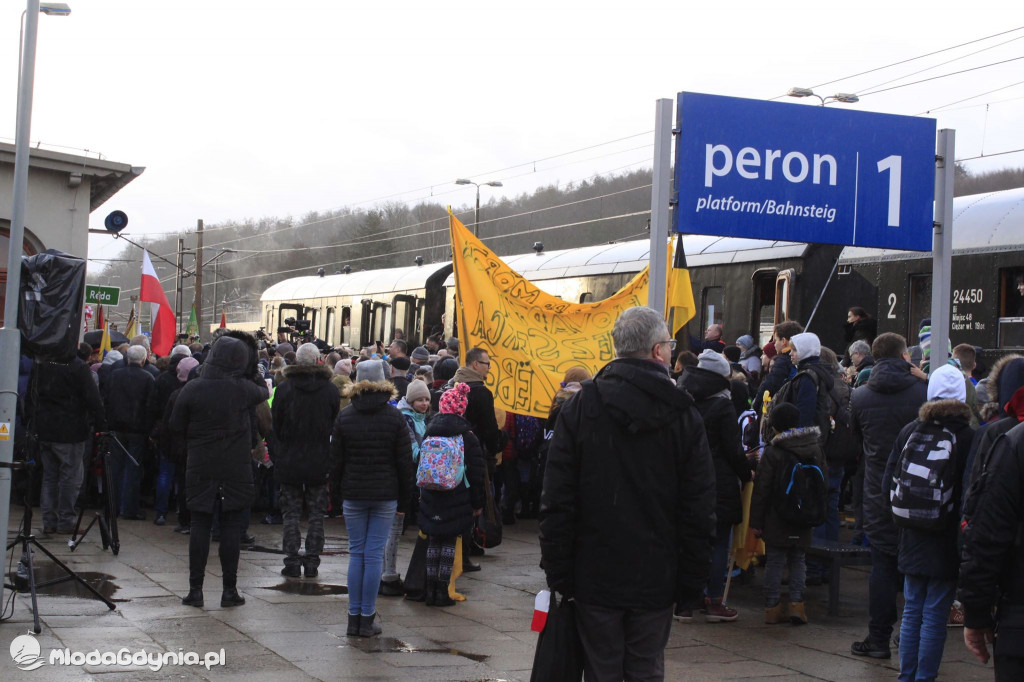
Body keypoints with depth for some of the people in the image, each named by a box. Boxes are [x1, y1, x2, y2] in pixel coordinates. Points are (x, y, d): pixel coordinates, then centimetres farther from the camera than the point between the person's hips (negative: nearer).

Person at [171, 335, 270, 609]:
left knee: (200, 524, 7)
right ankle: (229, 590, 7)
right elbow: (264, 392, 13)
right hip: (236, 467, -1)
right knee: (231, 525, 5)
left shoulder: (191, 389, -8)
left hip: (200, 466, 1)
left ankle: (195, 589, 8)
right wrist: (252, 372, 22)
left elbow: (177, 426, 2)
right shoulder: (244, 389, -9)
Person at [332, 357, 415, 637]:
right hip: (385, 494, -1)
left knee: (356, 553, 8)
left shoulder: (344, 417, 0)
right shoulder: (395, 417, -3)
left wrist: (338, 494, 11)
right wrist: (404, 499, 6)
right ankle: (367, 619, 3)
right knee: (374, 554, 2)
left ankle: (354, 618, 7)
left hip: (353, 494, 1)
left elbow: (336, 459, 3)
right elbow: (404, 462, -2)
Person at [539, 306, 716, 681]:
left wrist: (557, 571, 2)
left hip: (596, 576, 0)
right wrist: (692, 581, 5)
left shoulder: (580, 408, -4)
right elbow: (699, 509, -3)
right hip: (657, 579, 0)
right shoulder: (684, 415, -4)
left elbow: (556, 500, -5)